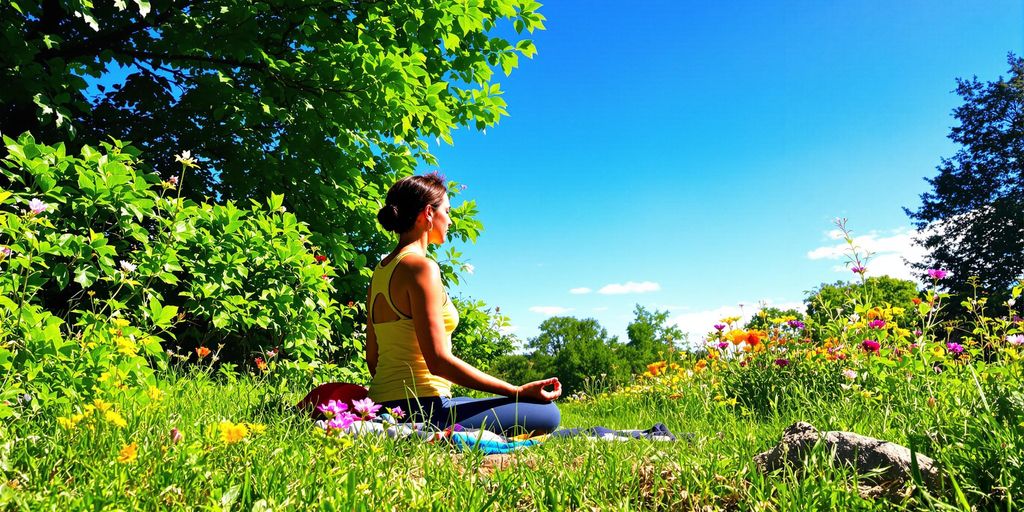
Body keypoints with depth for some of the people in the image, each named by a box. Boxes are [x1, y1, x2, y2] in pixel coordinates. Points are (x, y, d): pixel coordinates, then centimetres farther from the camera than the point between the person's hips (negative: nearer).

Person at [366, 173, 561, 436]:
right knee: (546, 413, -10)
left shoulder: (381, 270, 12)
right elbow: (438, 361, -20)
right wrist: (517, 391, -16)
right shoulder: (421, 266, -15)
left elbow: (372, 358, 14)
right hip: (419, 410, -9)